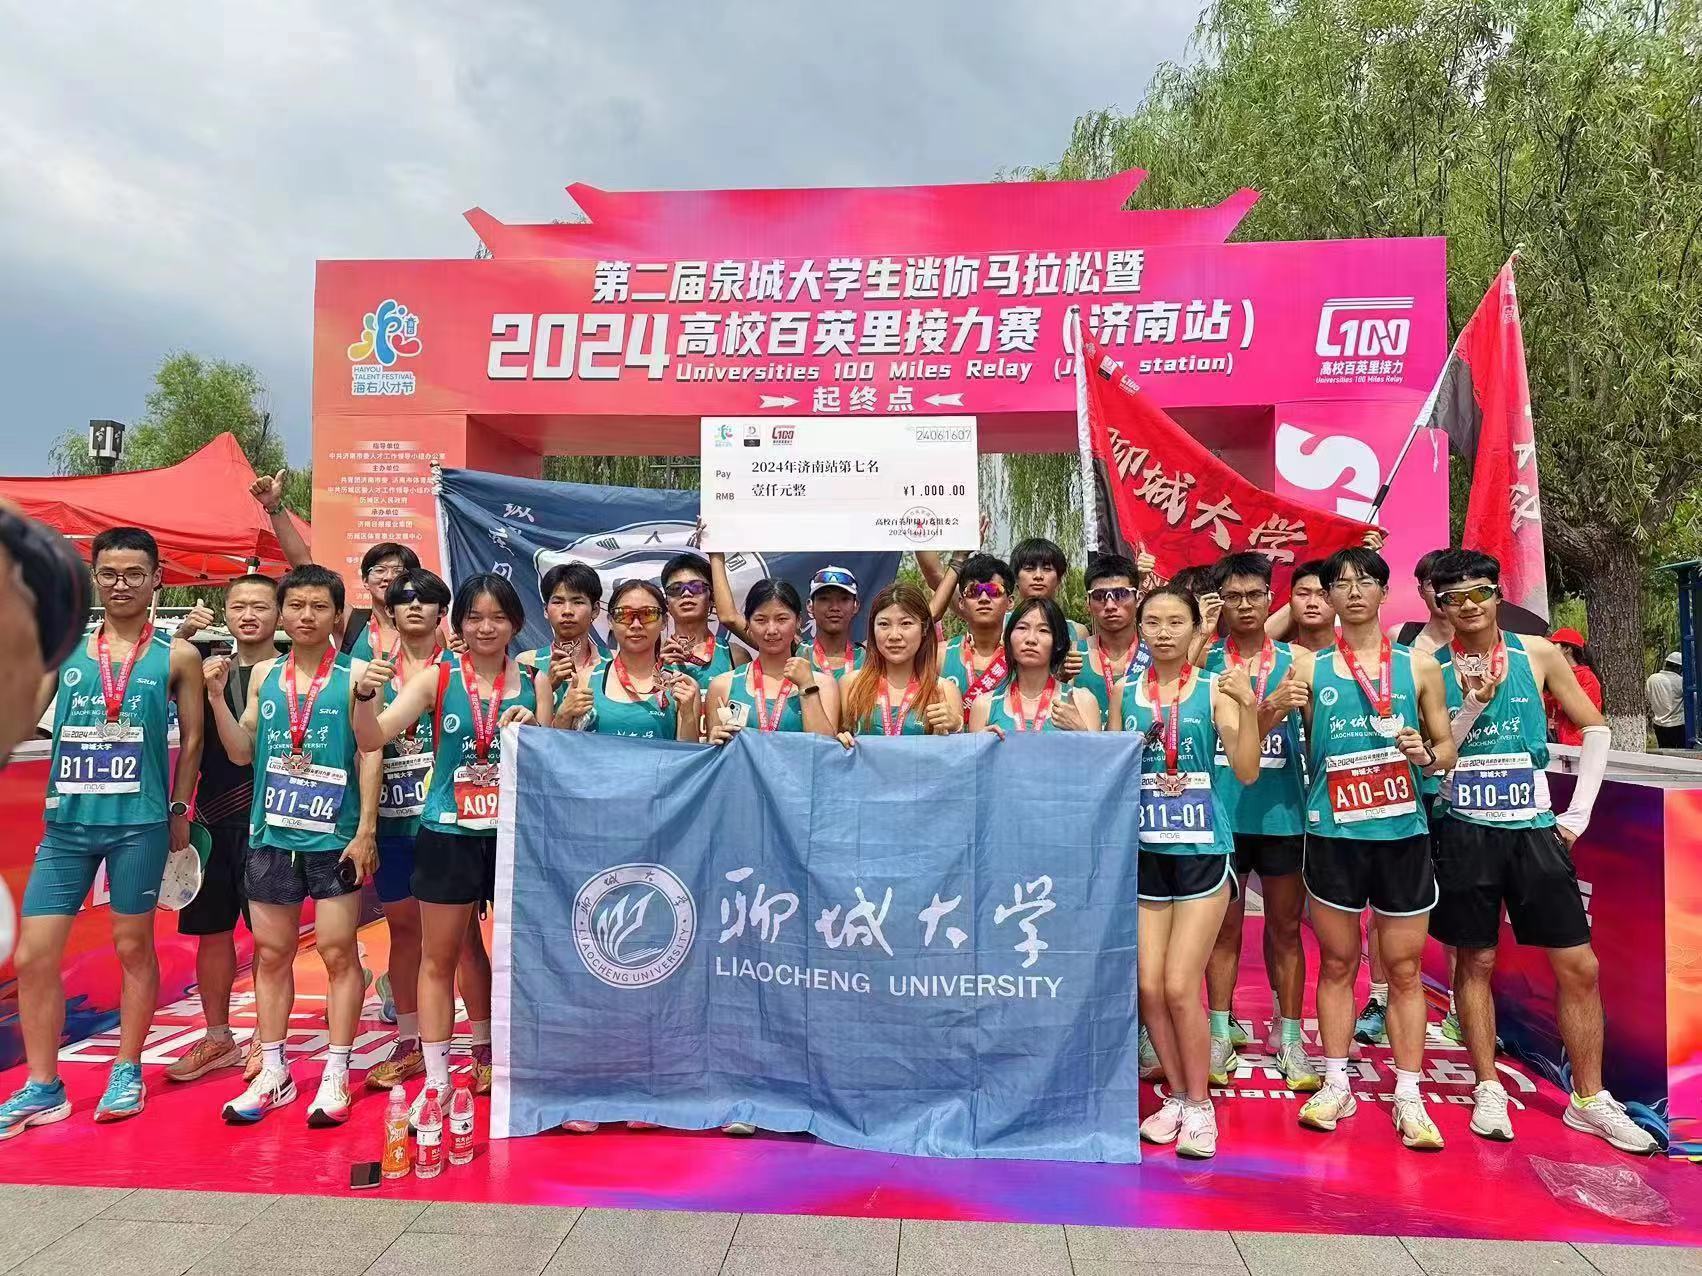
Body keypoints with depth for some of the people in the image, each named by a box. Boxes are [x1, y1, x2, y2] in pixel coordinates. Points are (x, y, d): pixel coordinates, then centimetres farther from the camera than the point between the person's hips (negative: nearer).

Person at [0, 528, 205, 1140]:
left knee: (133, 948, 8)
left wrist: (179, 808, 3)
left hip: (139, 822, -3)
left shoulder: (176, 656, 1)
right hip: (66, 822, 3)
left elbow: (192, 737, 5)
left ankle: (127, 1072, 25)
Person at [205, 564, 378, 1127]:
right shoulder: (263, 674, 8)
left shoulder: (356, 674, -5)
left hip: (335, 837, -4)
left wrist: (366, 831, -12)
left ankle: (336, 1076, 12)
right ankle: (272, 1073, 24)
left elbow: (369, 755, -7)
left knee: (337, 952, 2)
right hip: (270, 834, 4)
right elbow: (243, 752, 10)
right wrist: (216, 697, -2)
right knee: (271, 954, 12)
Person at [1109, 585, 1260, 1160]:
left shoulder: (1215, 688, -4)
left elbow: (1246, 772, -12)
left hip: (1203, 852, -3)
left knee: (1179, 986, -4)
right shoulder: (1124, 692, 5)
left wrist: (1249, 706, -23)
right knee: (1149, 987, 5)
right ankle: (1176, 1096, 27)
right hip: (1144, 852, 3)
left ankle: (1199, 1105, 18)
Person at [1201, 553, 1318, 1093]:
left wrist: (1299, 700, -26)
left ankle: (1288, 1037, 22)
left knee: (1285, 928, 11)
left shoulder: (1293, 661, 5)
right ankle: (1219, 1035, 19)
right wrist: (1271, 709, -25)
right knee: (1224, 927, 8)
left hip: (1282, 811, 1)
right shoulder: (1206, 663, 2)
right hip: (1222, 811, -1)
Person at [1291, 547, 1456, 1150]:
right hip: (1332, 834, 0)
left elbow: (1447, 747, 10)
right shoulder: (1309, 668, 4)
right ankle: (1336, 1084, 21)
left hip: (1402, 831, 0)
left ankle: (1408, 1098, 17)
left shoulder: (1418, 665, 5)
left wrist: (1427, 754, -12)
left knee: (1404, 969, 7)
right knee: (1337, 963, 9)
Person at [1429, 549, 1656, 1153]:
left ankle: (1590, 1100, 19)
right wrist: (1473, 705, -19)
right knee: (1475, 962, 8)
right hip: (1464, 832, -1)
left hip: (1534, 829, 2)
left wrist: (1578, 813, 3)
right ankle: (1489, 1091, 21)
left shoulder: (1538, 655, 1)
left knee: (1579, 966, 4)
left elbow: (1595, 729, 8)